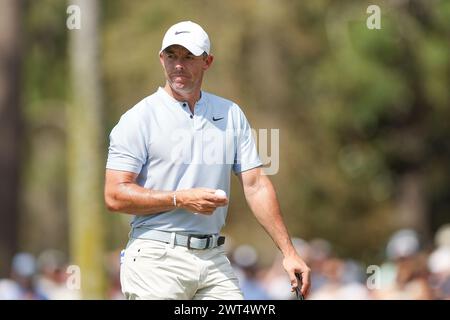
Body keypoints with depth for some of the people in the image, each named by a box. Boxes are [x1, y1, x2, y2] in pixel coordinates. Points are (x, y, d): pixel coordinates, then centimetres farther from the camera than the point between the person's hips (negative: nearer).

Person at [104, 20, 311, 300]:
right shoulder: (138, 119, -1)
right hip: (157, 258, -4)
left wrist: (289, 251, 3)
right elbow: (115, 196, -7)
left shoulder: (231, 115, 12)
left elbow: (256, 185, 10)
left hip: (214, 258, 4)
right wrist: (180, 200, -15)